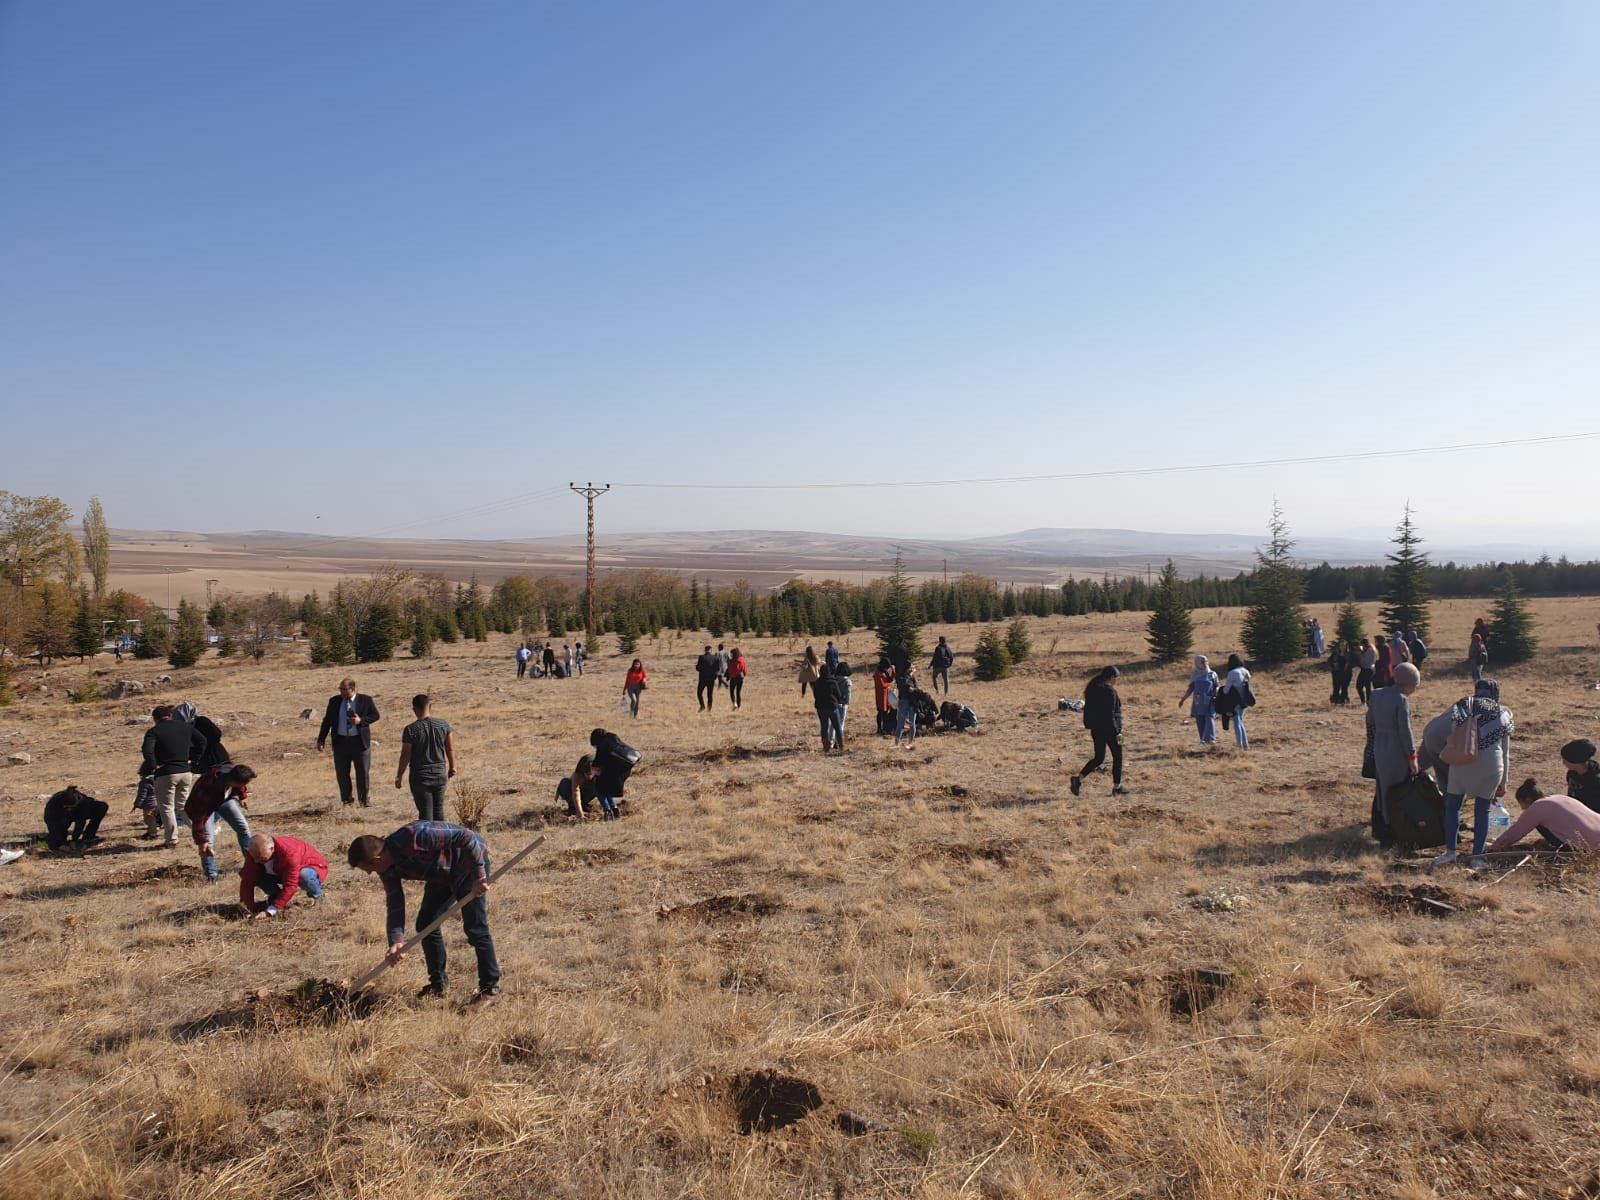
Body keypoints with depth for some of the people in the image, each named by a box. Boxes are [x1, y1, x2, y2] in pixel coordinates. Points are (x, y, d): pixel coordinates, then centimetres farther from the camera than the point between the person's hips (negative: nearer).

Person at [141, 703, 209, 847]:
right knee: (183, 805, 20)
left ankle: (172, 841, 3)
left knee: (167, 808, 5)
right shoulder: (185, 726, 8)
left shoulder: (154, 731, -8)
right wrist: (193, 758, 13)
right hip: (186, 771, 5)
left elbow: (147, 750, -24)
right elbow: (202, 740, 12)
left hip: (165, 774, -5)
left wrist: (152, 767, -11)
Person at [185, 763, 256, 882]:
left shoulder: (235, 770, -33)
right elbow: (198, 816, -35)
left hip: (225, 798, 5)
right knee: (207, 841, -12)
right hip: (205, 805, -5)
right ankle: (211, 875, 4)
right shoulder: (207, 787, -45)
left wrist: (243, 796, 10)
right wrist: (201, 841, -30)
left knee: (243, 827, 3)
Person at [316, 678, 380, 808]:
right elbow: (327, 720, 9)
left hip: (360, 741, -2)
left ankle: (363, 799, 17)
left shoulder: (365, 700, -3)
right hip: (340, 741, 2)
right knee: (342, 773, 6)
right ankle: (346, 799, 22)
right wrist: (321, 739, 6)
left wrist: (361, 720, -16)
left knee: (362, 772, 2)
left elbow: (375, 715, 1)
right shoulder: (334, 701, 4)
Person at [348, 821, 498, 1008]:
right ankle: (438, 983, 23)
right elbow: (395, 905, -4)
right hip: (442, 875, 9)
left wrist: (479, 876, -32)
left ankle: (490, 989, -2)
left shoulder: (414, 837, -35)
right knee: (425, 924, 7)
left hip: (470, 863, -9)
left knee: (475, 927, -12)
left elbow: (467, 837, -34)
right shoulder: (388, 869, -7)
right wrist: (396, 941, -17)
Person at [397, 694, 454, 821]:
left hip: (420, 777, -3)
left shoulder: (410, 730, -13)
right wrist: (452, 768, 20)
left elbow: (405, 756, -9)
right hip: (440, 775, 3)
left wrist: (399, 776, 4)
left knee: (425, 813, 3)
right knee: (438, 811, 16)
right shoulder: (443, 725, -4)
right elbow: (450, 749, 5)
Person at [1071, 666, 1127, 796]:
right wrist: (1117, 732, -16)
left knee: (1098, 758, 12)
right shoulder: (1109, 691, -16)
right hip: (1109, 729, -7)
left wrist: (1089, 727, 17)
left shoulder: (1092, 689, 8)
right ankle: (1117, 787, 14)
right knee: (1117, 757, 9)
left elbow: (1088, 710, 12)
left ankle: (1078, 778, -6)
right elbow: (1110, 714, -20)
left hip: (1096, 729, 7)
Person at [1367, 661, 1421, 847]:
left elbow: (1370, 722, 10)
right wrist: (1412, 756, -10)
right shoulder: (1402, 700, -19)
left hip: (1379, 750, 7)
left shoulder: (1376, 694, 3)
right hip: (1397, 753, -7)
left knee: (1381, 790, 20)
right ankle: (1390, 836, 10)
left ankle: (1378, 828, 31)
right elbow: (1405, 731, -18)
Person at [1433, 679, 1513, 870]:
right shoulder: (1503, 715, 14)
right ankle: (1477, 857, 14)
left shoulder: (1462, 708, 11)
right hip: (1491, 764, 1)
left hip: (1462, 761, -1)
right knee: (1482, 809, 11)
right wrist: (1503, 784, 22)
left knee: (1453, 805, 12)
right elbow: (1505, 752, 17)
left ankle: (1450, 851, 10)